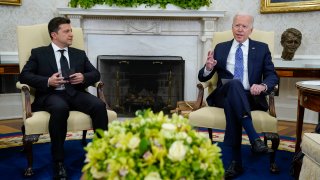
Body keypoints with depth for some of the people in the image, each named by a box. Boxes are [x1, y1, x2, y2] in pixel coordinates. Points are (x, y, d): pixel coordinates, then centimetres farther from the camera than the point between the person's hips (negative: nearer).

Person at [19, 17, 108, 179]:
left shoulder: (79, 54, 23)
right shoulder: (39, 53, 13)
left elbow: (96, 73, 18)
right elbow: (24, 75, 3)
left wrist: (84, 77, -5)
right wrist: (47, 81, -14)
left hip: (76, 93, 3)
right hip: (51, 94, -3)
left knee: (99, 105, -29)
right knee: (60, 108, -39)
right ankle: (58, 162, -27)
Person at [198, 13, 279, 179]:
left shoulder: (261, 48, 14)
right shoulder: (220, 48, 16)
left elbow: (272, 76, 6)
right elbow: (203, 77, 12)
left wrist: (263, 86, -19)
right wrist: (208, 68, -13)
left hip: (251, 98, 0)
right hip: (224, 95, 1)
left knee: (231, 104, -37)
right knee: (234, 83, -36)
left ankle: (236, 161, -34)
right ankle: (254, 139, -42)